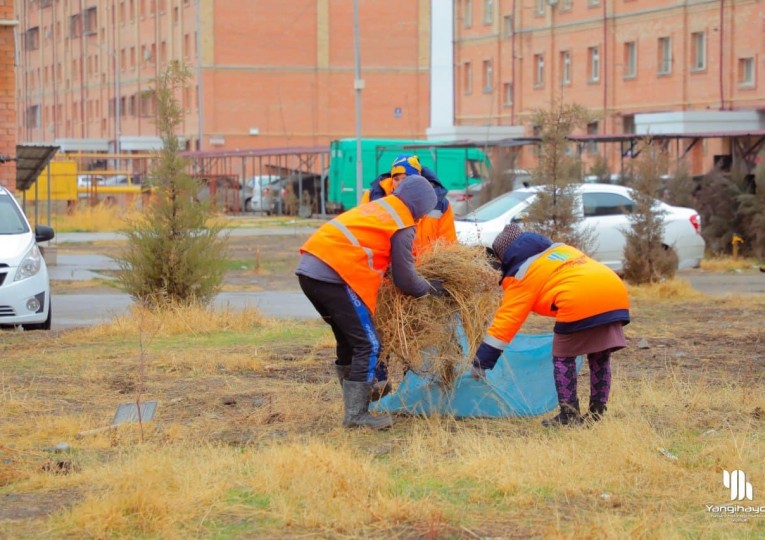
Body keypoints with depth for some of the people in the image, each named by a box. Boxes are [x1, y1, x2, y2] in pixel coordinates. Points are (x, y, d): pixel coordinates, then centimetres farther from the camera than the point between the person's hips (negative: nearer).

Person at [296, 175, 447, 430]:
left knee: (349, 341, 21)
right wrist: (430, 288, 24)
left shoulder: (377, 207, 26)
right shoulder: (402, 225, 1)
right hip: (334, 275, -9)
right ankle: (356, 415, -4)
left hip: (308, 268, 9)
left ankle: (354, 405, 27)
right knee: (368, 346, -3)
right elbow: (404, 278, 5)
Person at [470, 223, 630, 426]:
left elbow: (505, 321, 8)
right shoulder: (559, 249, 31)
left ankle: (569, 415, 7)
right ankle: (597, 413, 20)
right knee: (600, 357, 18)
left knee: (563, 357, 10)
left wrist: (480, 363, 10)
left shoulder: (521, 275, 12)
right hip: (616, 290, 7)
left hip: (580, 301, -7)